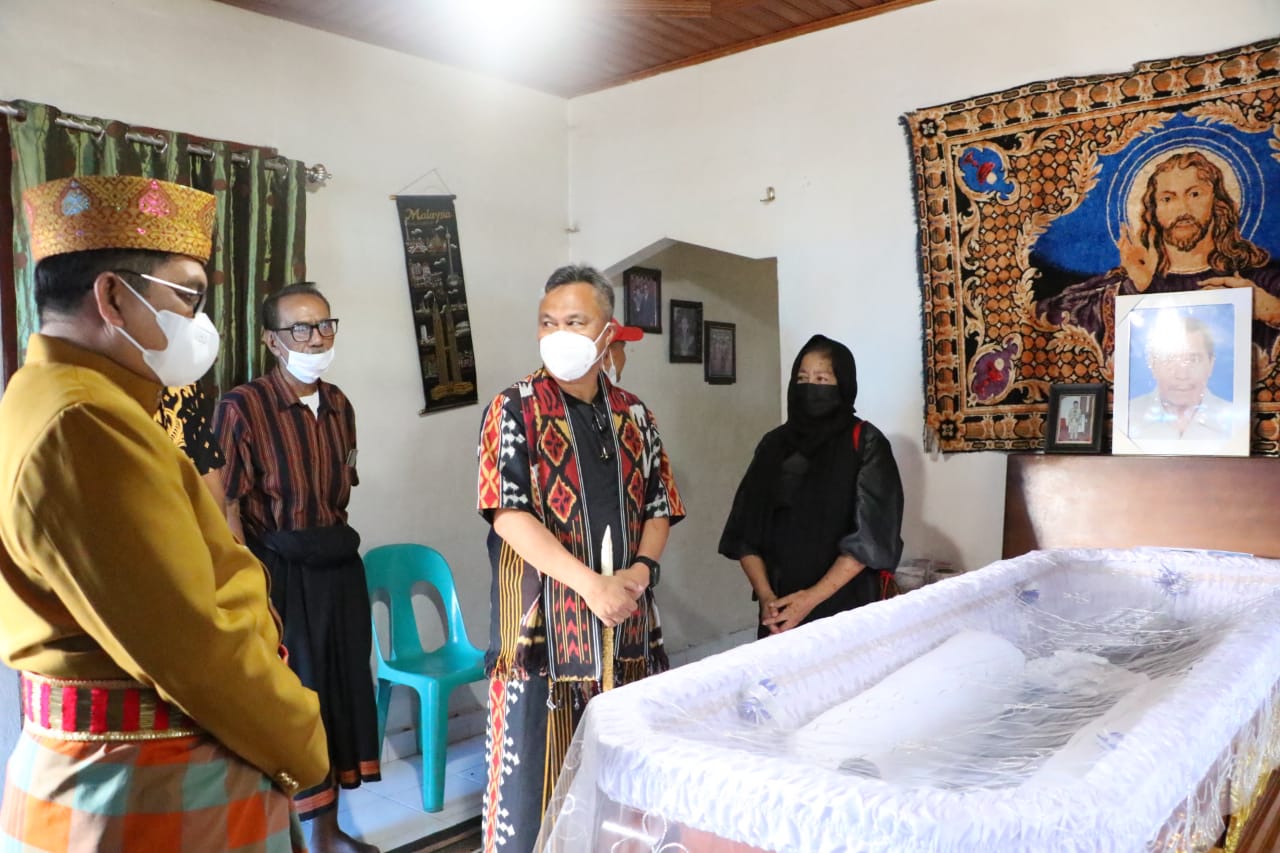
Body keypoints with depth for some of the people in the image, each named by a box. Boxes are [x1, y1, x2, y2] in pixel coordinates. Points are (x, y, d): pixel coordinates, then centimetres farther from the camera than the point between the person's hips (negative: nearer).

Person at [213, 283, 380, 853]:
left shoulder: (339, 405, 8)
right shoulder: (242, 407, -12)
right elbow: (227, 510, -13)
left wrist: (335, 544, 13)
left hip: (338, 569, 6)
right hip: (278, 573, -6)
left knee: (341, 685, 12)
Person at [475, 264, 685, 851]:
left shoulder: (633, 416, 9)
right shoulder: (516, 409, -5)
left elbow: (659, 510, 11)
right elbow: (507, 514, -14)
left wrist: (638, 572, -9)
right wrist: (592, 584, -20)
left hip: (626, 627, 4)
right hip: (543, 626, -4)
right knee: (534, 768, 4)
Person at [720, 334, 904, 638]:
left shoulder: (866, 443, -5)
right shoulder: (774, 444, 6)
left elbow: (870, 536, -13)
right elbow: (745, 530, 2)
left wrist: (812, 598, -17)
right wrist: (765, 596, -10)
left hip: (845, 609, -3)